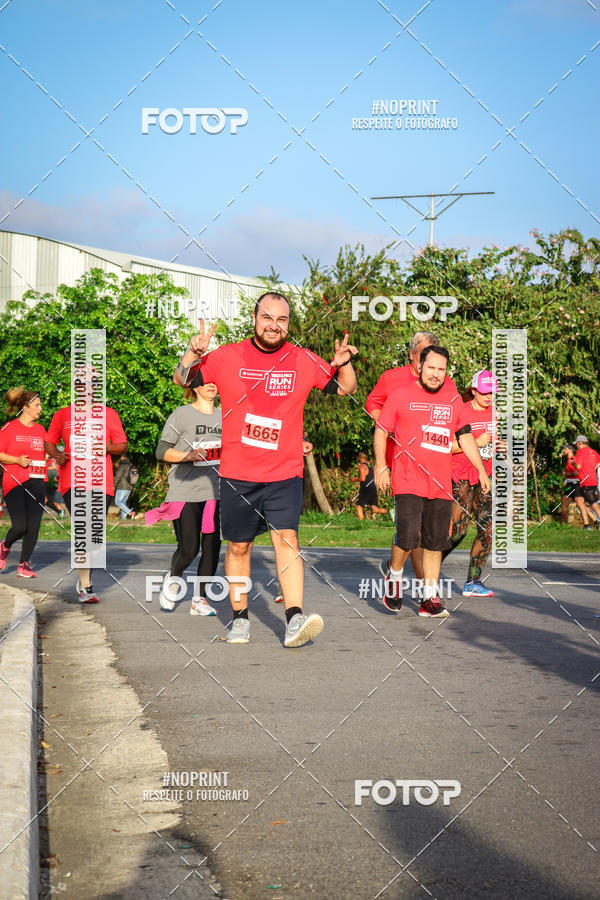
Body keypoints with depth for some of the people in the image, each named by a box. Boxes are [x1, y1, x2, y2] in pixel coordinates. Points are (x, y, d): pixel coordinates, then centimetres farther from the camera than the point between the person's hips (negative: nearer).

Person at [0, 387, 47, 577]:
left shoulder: (40, 429, 14)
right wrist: (17, 460, -15)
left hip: (36, 483, 5)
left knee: (33, 526, -3)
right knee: (20, 526, -13)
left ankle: (24, 564, 8)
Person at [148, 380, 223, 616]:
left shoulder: (223, 416, 13)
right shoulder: (181, 415, -2)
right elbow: (162, 451, -4)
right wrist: (188, 456, -18)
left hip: (215, 492, 4)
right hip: (185, 491, -4)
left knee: (212, 546, -1)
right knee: (188, 549, -7)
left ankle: (200, 599, 10)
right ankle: (172, 579, 24)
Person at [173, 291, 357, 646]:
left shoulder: (303, 361, 2)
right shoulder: (228, 357, 1)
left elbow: (345, 388, 11)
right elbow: (182, 380, 8)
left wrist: (344, 364, -11)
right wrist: (193, 353, -13)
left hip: (284, 473, -1)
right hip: (237, 473, 1)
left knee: (287, 538, -15)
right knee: (238, 546, 9)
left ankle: (295, 618, -21)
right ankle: (240, 618, 23)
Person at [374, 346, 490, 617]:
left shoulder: (453, 399, 13)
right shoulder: (401, 396, 2)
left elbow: (465, 436, 23)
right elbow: (381, 431, 5)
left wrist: (481, 470, 21)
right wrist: (381, 467, -6)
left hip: (441, 485, 4)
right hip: (408, 483, -4)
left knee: (435, 543, 4)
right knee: (408, 538, -13)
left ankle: (430, 598, 11)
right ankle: (394, 576, 14)